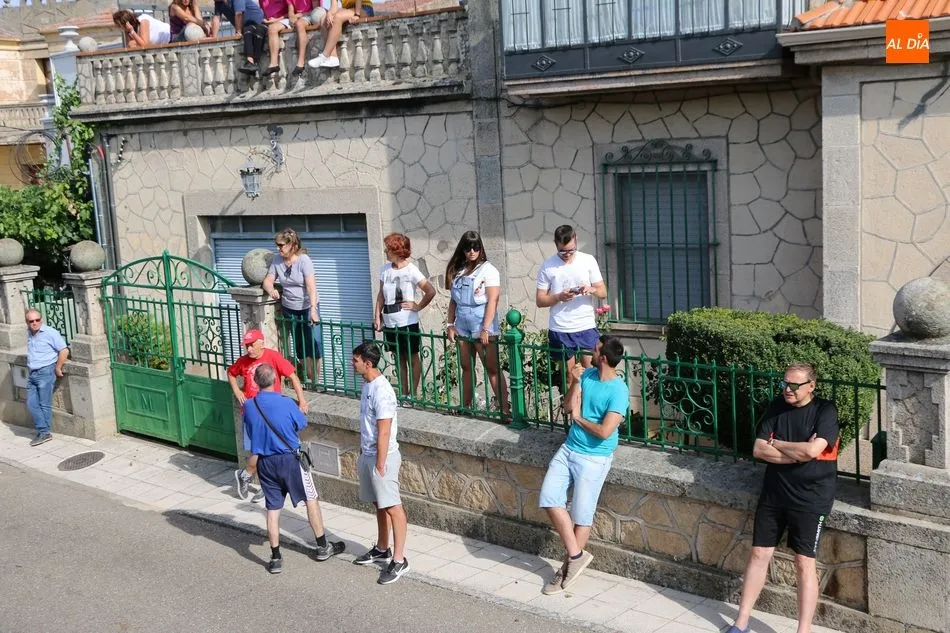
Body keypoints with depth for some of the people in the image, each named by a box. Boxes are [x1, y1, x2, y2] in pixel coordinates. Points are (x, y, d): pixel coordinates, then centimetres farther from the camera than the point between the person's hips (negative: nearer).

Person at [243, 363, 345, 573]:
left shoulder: (248, 406, -8)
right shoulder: (286, 403, -19)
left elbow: (250, 433, 7)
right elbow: (302, 424, -3)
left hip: (265, 462, 3)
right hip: (290, 459, -3)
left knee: (273, 508, 10)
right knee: (311, 500, 13)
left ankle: (275, 558, 13)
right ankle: (322, 547, 23)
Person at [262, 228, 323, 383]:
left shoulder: (303, 260, -15)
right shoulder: (277, 260, 0)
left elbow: (311, 286, -23)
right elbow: (268, 280, 3)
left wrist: (313, 309, -34)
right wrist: (271, 290, -22)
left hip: (307, 308, -5)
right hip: (289, 309, 5)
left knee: (314, 345, -10)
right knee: (300, 347, 9)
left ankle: (316, 381, 0)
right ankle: (310, 379, 20)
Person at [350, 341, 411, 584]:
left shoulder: (381, 391, -23)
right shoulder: (367, 384, 7)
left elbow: (384, 432, -23)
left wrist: (380, 464, -20)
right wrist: (363, 450, 20)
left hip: (382, 456, -10)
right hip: (368, 454, 10)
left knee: (392, 507, -3)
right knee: (379, 505, 20)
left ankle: (399, 560, 2)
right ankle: (382, 549, 33)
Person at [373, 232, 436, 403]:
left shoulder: (411, 270, -13)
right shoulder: (385, 269, 4)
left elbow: (431, 292, -18)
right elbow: (381, 294, 12)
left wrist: (418, 306, -11)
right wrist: (377, 316, 6)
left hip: (408, 323, -6)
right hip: (389, 323, 6)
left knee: (412, 358, 7)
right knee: (399, 359, 15)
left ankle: (412, 395, 15)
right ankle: (403, 394, 24)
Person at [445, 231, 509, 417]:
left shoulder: (488, 270, -6)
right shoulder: (457, 271, 10)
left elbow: (493, 301, -12)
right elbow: (454, 300, 15)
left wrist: (485, 329, -17)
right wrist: (450, 324, 7)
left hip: (482, 327, -5)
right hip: (462, 328, 5)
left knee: (492, 368, -4)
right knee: (466, 368, 13)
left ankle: (505, 409, -2)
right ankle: (466, 407, 22)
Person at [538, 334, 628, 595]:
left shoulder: (618, 391, -18)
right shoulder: (588, 374, 4)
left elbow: (605, 431, -24)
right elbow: (569, 405, 7)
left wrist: (578, 418, -9)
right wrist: (576, 382, -9)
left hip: (594, 458, -7)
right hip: (569, 448, 7)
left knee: (582, 514, 0)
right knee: (549, 497, -5)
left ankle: (570, 562, 16)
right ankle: (576, 554, 4)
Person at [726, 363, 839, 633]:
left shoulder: (825, 411, -10)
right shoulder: (776, 407, 4)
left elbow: (812, 451, -24)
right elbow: (758, 450, -3)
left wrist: (776, 443, -9)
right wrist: (798, 452, -14)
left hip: (810, 498, -4)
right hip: (773, 494, 4)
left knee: (804, 562, -2)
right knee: (759, 554, 8)